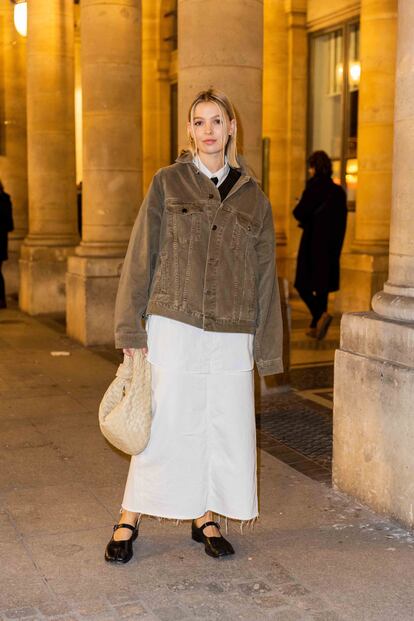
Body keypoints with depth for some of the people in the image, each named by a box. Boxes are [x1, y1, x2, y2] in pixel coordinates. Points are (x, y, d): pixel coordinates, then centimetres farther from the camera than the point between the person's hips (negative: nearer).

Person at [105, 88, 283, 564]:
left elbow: (265, 274, 10)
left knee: (225, 426, 6)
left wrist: (266, 346, 7)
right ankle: (128, 521, 17)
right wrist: (130, 328, -5)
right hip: (173, 326, -2)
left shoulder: (252, 196, 9)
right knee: (164, 423, 1)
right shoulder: (168, 183, 2)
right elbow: (141, 256, 0)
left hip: (231, 335, 3)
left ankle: (206, 519, 24)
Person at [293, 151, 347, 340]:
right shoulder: (338, 191, 6)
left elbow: (299, 213, -15)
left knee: (303, 285, 3)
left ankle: (321, 314, -19)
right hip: (331, 244, 6)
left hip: (312, 242, -6)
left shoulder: (314, 186, -12)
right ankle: (315, 327, 15)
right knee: (322, 285, 13)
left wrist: (298, 209, 6)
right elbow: (341, 219, 11)